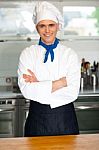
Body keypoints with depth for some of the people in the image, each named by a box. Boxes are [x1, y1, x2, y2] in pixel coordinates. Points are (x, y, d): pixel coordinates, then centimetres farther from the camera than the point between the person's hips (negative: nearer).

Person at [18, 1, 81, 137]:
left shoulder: (70, 54, -2)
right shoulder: (27, 54, -2)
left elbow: (73, 92, -13)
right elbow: (26, 90, -15)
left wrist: (38, 85, -15)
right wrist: (62, 82, -17)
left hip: (65, 119, 1)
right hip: (37, 119, 0)